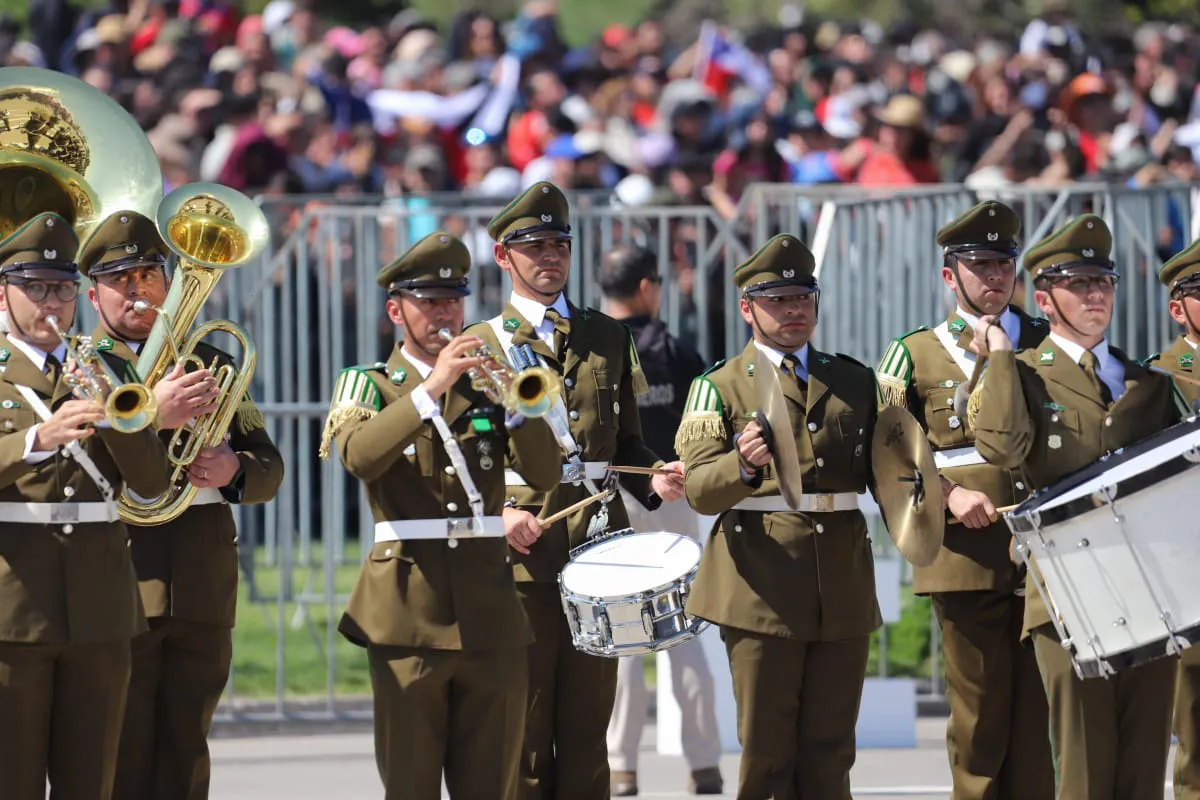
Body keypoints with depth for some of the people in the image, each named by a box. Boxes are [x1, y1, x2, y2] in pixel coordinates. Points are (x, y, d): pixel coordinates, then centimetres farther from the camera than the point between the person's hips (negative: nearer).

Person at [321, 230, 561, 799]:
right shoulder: (369, 385, 6)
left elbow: (544, 474, 1)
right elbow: (358, 455, -17)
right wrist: (432, 388, -23)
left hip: (489, 609, 3)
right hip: (408, 612, -3)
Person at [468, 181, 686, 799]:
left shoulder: (608, 338, 16)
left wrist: (653, 478, -1)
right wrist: (494, 514, -15)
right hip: (521, 556, -3)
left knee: (587, 731, 3)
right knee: (524, 732, -2)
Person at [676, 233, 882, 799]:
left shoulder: (854, 381, 15)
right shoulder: (720, 387, 3)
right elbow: (700, 490, -10)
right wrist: (744, 465, -31)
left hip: (843, 586, 3)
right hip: (763, 588, -3)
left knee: (829, 753, 5)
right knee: (767, 752, -2)